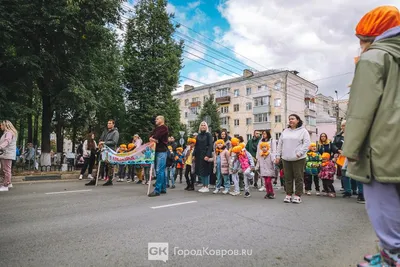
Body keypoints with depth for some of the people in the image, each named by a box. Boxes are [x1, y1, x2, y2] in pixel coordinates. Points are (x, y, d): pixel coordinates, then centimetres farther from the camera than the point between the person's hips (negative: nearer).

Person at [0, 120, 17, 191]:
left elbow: (7, 141, -28)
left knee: (6, 170, -8)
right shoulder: (6, 133, 22)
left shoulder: (9, 133, -11)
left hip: (7, 154, -11)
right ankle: (8, 183, 26)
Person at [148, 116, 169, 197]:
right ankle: (163, 189, 16)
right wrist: (152, 138, -9)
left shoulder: (164, 127, -3)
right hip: (157, 151, 8)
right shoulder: (156, 128, 23)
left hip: (161, 151, -8)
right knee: (161, 170, 10)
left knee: (159, 171, -12)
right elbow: (151, 135, 10)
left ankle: (157, 190, -14)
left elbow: (157, 136, -16)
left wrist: (152, 138, -2)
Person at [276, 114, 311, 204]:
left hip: (298, 159, -4)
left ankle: (297, 196, 11)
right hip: (286, 159, 5)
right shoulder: (285, 131, 15)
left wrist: (299, 153, -17)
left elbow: (306, 143, -8)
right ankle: (288, 195, 18)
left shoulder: (303, 131, 1)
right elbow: (280, 144, 15)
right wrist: (278, 155, 10)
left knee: (298, 177, 1)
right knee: (288, 178, 8)